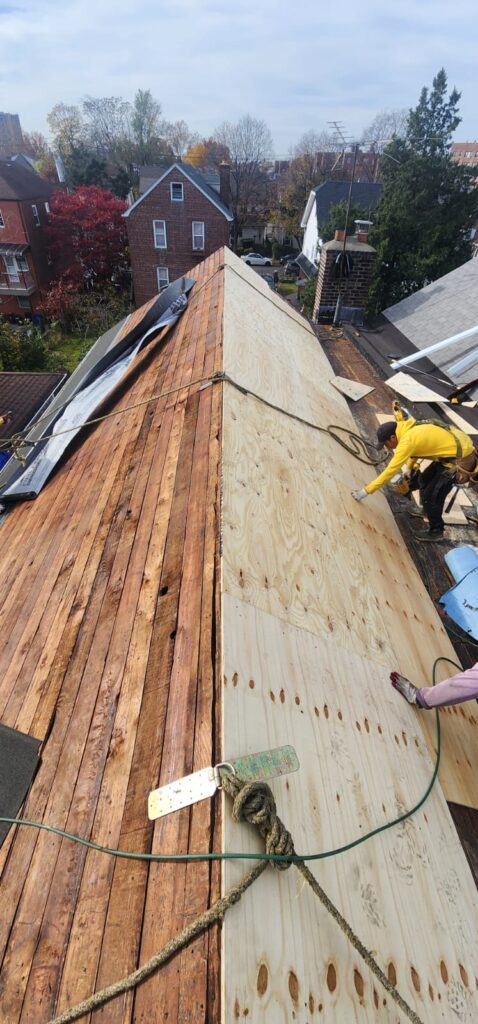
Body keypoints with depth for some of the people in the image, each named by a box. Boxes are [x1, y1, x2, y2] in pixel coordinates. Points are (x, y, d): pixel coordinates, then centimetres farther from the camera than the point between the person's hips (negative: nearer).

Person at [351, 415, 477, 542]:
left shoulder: (407, 440, -25)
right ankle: (428, 512, 41)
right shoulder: (410, 428, 1)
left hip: (461, 459, -10)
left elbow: (390, 470, -24)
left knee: (430, 496, -3)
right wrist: (409, 466, 13)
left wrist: (367, 490, -20)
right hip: (456, 447, 10)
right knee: (424, 479, 21)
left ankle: (436, 532, 16)